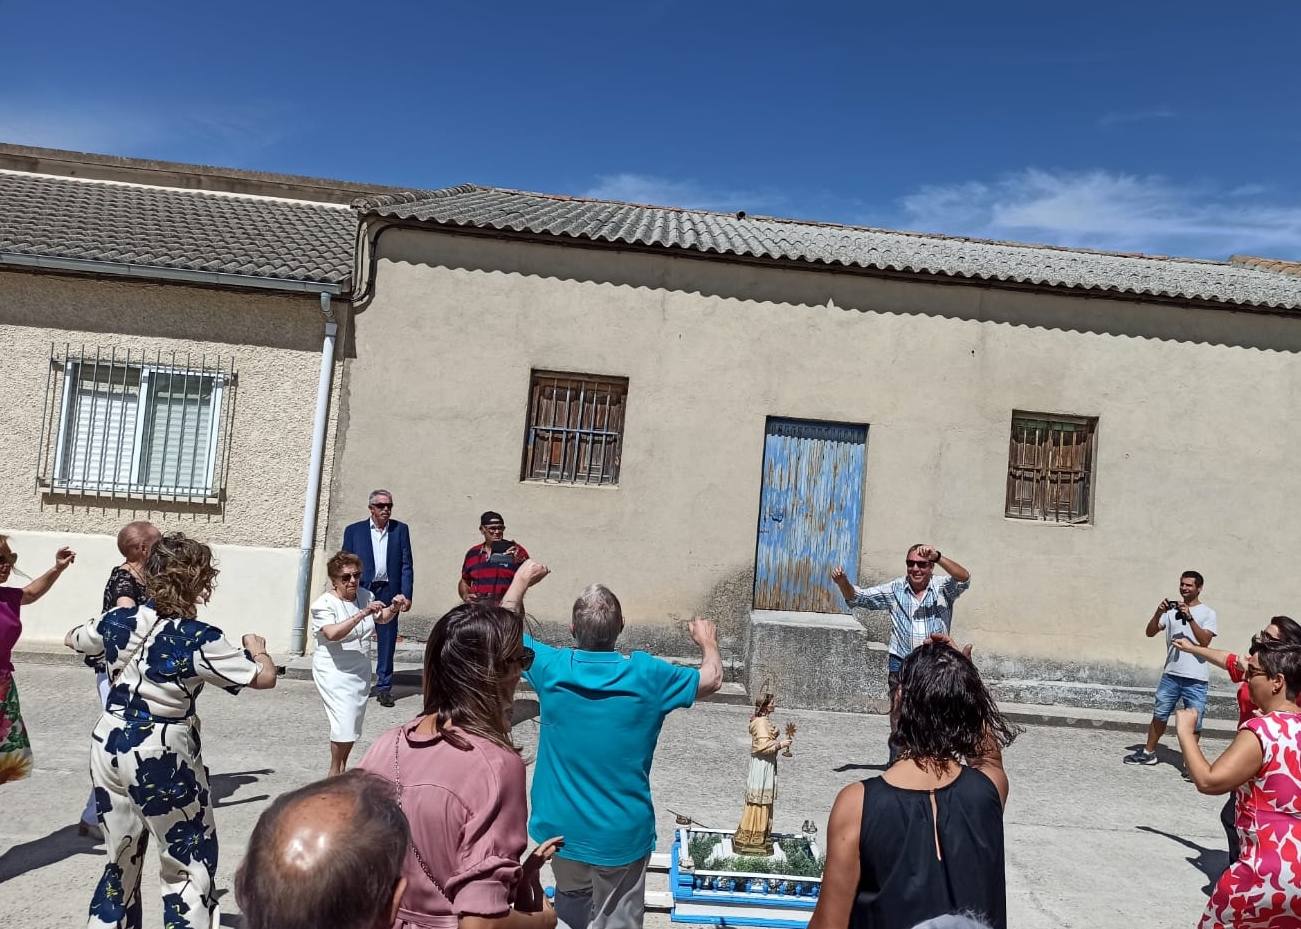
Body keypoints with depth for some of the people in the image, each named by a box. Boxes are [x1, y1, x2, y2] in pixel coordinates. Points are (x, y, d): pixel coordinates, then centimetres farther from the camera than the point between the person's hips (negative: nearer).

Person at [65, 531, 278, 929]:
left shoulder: (118, 619, -2)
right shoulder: (198, 638, -20)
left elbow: (72, 640, 21)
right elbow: (265, 678, -14)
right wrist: (257, 649, 7)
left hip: (109, 746, 7)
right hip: (162, 755, -6)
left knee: (120, 859, 22)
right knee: (191, 861, 9)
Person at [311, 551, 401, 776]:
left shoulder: (365, 595, 3)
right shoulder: (324, 604, -14)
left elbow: (381, 619, 20)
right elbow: (332, 633, -31)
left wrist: (393, 609, -2)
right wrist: (362, 614, -36)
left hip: (360, 669, 6)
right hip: (334, 670, -6)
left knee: (354, 723, 12)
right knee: (345, 722, -13)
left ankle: (342, 767, 29)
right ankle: (334, 771, 6)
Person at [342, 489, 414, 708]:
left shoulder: (401, 530, 8)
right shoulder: (354, 531, 7)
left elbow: (407, 565, 5)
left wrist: (406, 594, -4)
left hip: (389, 593, 0)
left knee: (387, 641, 3)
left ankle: (384, 688, 11)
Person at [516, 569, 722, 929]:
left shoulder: (552, 668, -14)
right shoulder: (647, 675, -17)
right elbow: (712, 679, 1)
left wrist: (521, 580, 19)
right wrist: (708, 641, 20)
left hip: (562, 827, 2)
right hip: (622, 834, -2)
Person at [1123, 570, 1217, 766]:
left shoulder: (1207, 613, 0)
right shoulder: (1171, 610, 9)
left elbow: (1204, 641, -13)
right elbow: (1150, 633, 2)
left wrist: (1189, 617, -21)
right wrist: (1158, 612, -13)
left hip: (1196, 679, -3)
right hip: (1171, 675, 3)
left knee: (1194, 722, 2)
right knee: (1159, 714, 10)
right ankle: (1148, 753, 21)